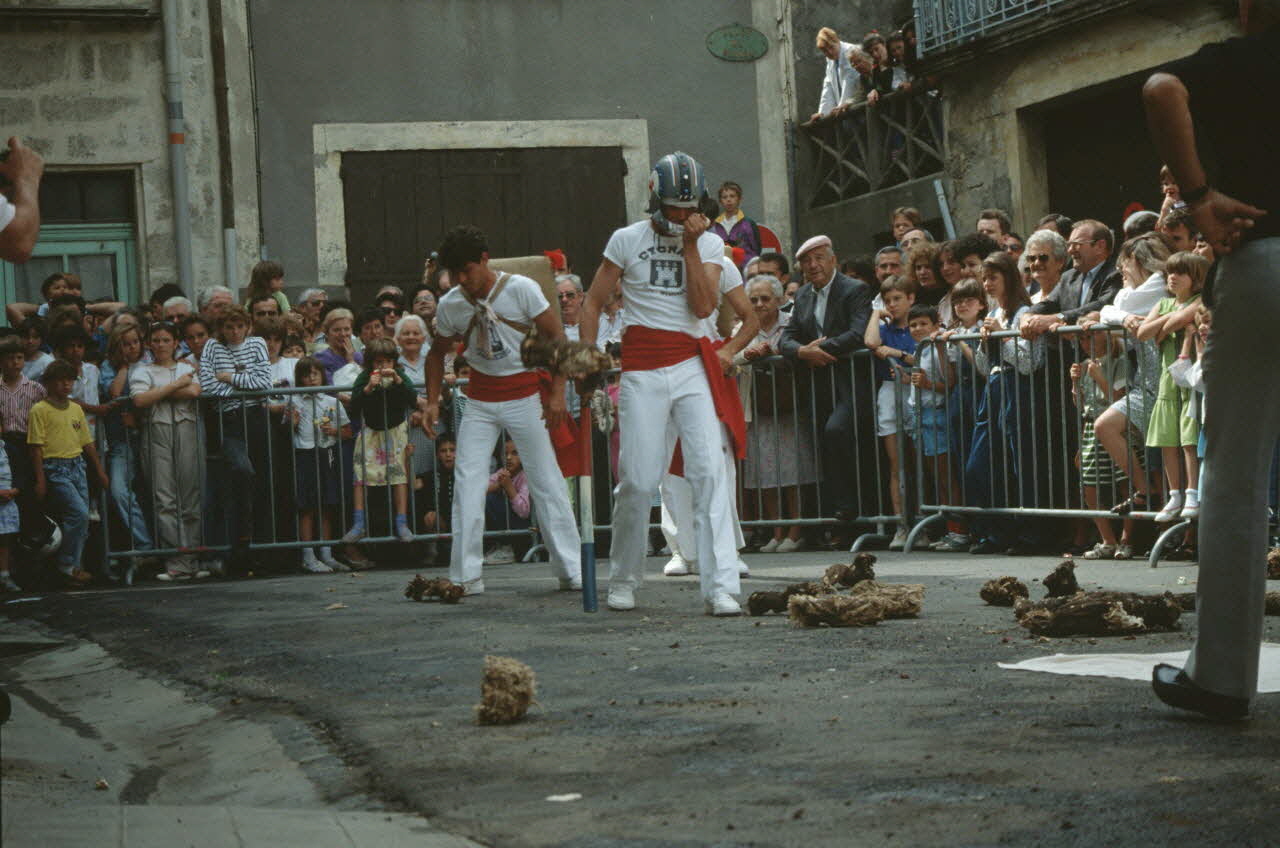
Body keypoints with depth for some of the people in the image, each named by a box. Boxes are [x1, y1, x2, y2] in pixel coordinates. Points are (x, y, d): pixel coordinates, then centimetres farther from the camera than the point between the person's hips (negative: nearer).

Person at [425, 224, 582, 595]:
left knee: (547, 481, -3)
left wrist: (557, 392, -14)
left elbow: (556, 335, -8)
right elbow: (437, 353, 14)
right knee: (467, 481, -7)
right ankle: (466, 575, -3)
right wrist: (433, 401, 4)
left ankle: (571, 571, 4)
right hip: (479, 399, 3)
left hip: (524, 394, -3)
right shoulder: (450, 305, -3)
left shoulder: (520, 289, -13)